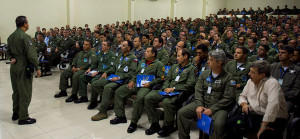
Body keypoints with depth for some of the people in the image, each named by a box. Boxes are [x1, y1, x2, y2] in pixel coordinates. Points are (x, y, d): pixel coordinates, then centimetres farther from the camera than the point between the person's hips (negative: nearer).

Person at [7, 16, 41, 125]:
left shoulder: (11, 36, 11)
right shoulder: (25, 37, -17)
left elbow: (8, 51, 17)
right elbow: (31, 55, -19)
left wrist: (12, 58, 2)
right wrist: (37, 68, -14)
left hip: (14, 67, 9)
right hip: (23, 68, -9)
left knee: (16, 91, 19)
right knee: (25, 93, 0)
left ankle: (15, 113, 31)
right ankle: (23, 117, 7)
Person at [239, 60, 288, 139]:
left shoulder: (272, 83, -17)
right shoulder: (251, 81, 8)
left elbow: (273, 105, -30)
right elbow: (243, 96, 20)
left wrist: (263, 126, -31)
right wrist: (244, 104, -4)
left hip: (273, 119, -7)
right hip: (255, 116, 7)